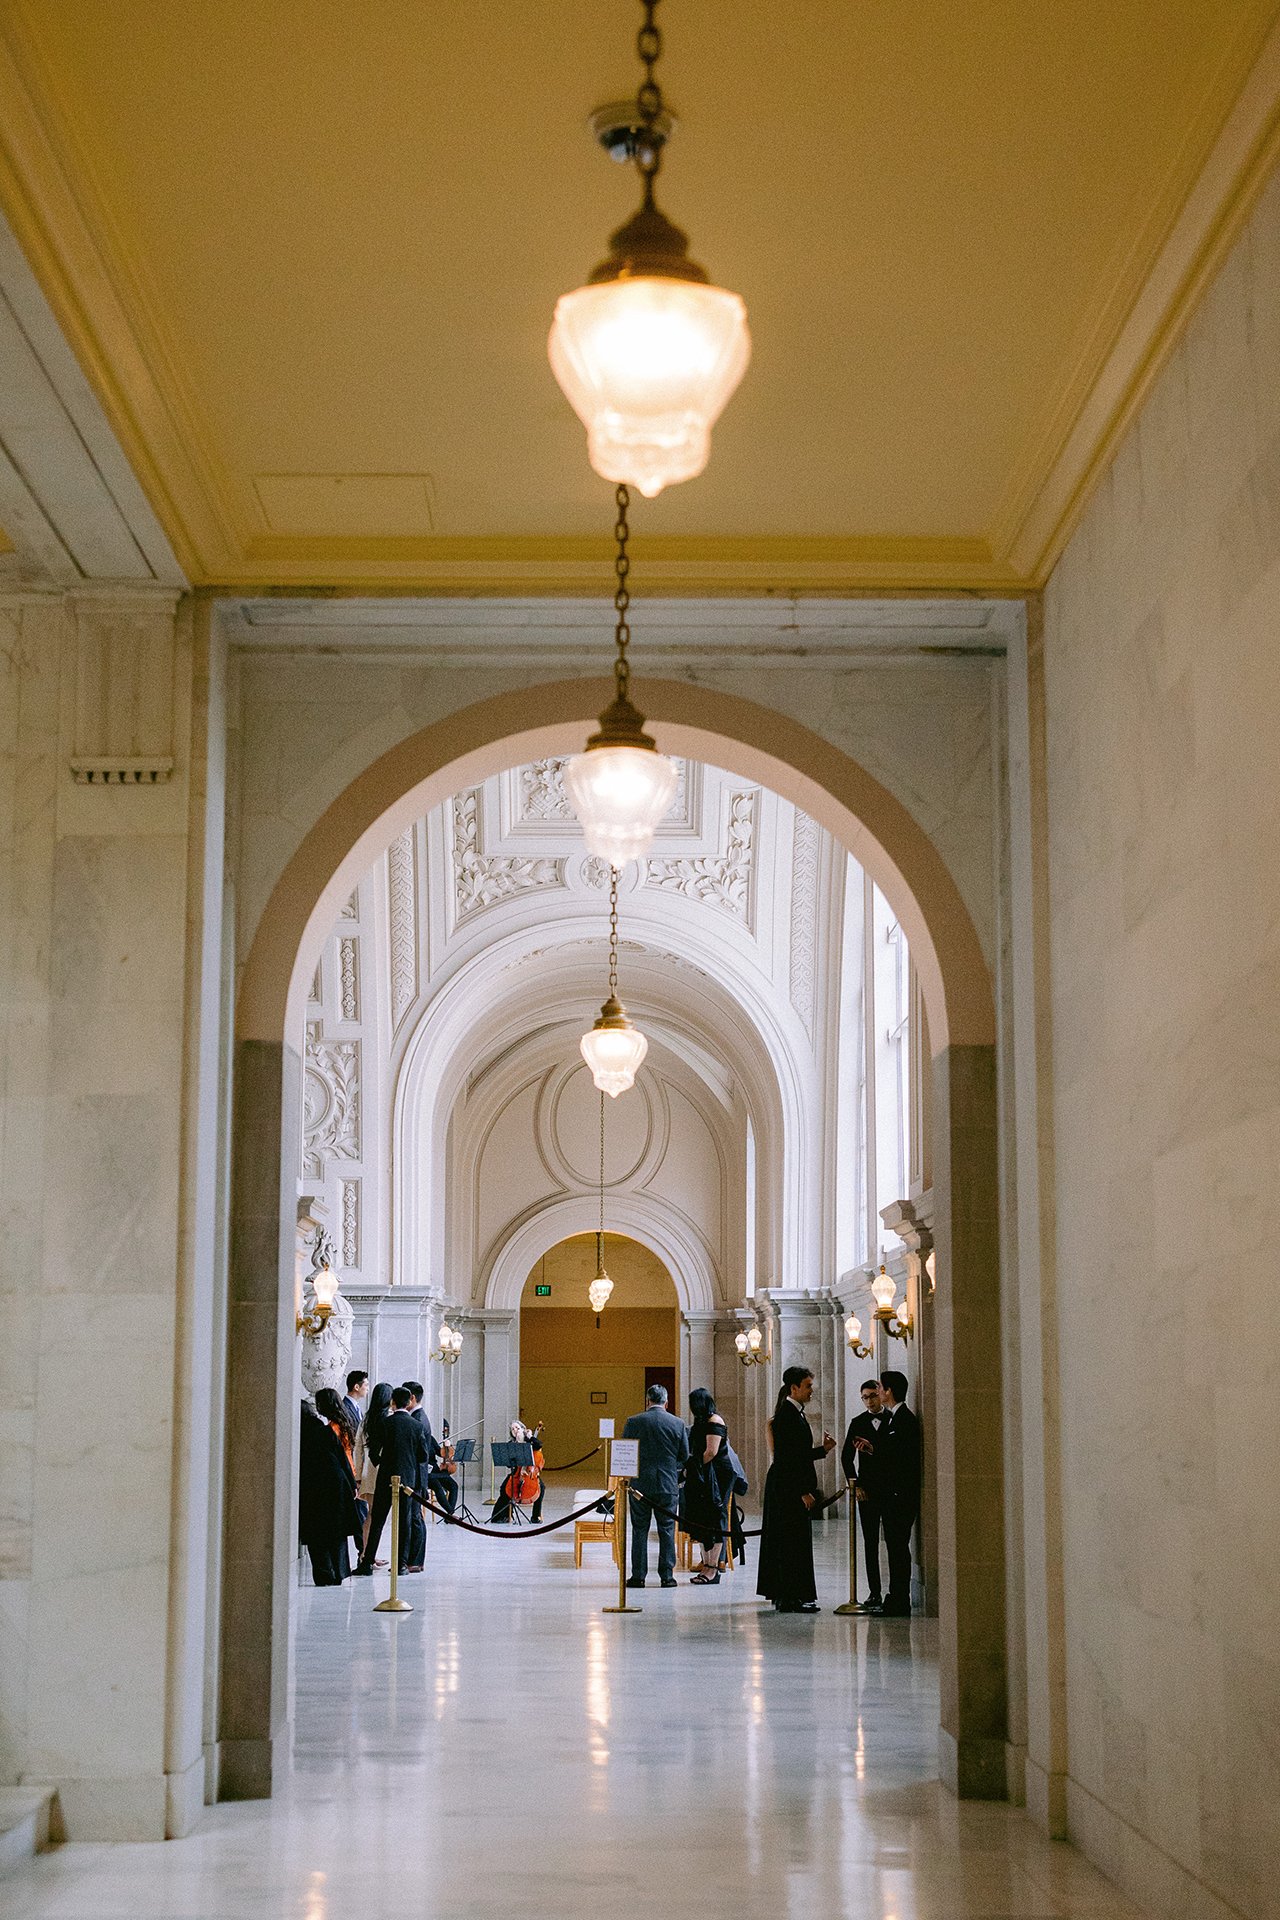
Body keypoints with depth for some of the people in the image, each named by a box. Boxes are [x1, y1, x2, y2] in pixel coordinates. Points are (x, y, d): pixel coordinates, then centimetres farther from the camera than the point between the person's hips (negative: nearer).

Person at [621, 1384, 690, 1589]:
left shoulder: (634, 1422, -5)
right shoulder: (678, 1424, -2)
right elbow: (685, 1455, 3)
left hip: (640, 1484, -1)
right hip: (668, 1484, 1)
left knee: (639, 1530, 6)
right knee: (667, 1530, 7)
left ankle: (638, 1575, 6)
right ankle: (667, 1575, 7)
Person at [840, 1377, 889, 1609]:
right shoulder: (858, 1423, 8)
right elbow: (846, 1456, 9)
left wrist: (874, 1449, -15)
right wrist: (855, 1484, 1)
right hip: (867, 1491, 2)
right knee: (870, 1542, 3)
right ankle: (874, 1592, 6)